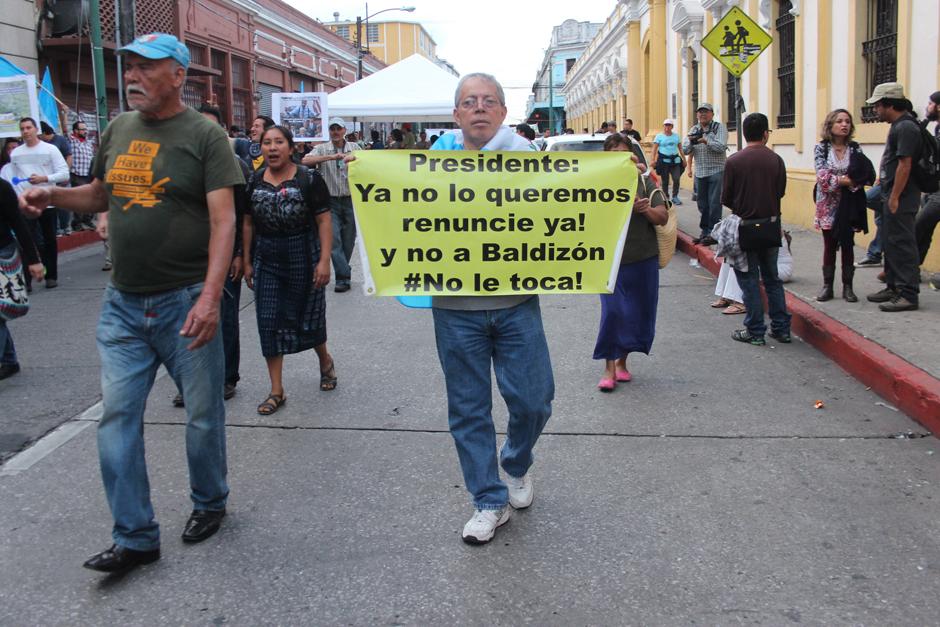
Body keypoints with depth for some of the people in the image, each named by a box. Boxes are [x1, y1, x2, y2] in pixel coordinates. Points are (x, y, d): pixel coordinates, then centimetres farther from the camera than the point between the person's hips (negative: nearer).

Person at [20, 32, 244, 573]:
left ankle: (210, 503, 32)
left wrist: (210, 296, -25)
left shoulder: (204, 135, -7)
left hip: (184, 303, -5)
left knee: (203, 415, 8)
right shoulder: (118, 130, 10)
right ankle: (135, 538, 14)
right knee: (118, 416, 4)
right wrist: (52, 195, 3)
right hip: (123, 304, 5)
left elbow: (224, 220, -14)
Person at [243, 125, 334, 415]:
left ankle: (325, 361, 40)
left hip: (303, 258, -4)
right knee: (269, 322, 1)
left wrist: (324, 260, -16)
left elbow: (324, 221, -9)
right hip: (267, 261, 4)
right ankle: (277, 391, 9)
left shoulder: (309, 179, -7)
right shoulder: (254, 182, 5)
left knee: (307, 317, 8)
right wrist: (247, 261, 9)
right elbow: (249, 223, 11)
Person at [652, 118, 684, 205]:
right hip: (664, 160, -3)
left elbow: (680, 148, 17)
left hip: (675, 160, 3)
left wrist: (684, 159, 14)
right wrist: (653, 160, -15)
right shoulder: (659, 136, 2)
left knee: (676, 179, -7)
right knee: (665, 180, 1)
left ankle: (675, 197, 6)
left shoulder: (676, 135, 12)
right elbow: (654, 149, -4)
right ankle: (666, 197, 13)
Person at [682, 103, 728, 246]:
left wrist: (706, 140, -22)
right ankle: (705, 232, 18)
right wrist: (690, 141, -12)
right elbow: (685, 151, 7)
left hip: (716, 171, -5)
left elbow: (722, 147, -14)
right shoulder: (694, 130, 12)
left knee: (714, 204, -6)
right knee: (702, 204, 10)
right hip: (700, 173, 5)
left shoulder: (719, 127, -2)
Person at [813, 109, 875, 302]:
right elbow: (822, 175, -12)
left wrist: (849, 181, -21)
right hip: (828, 204, -1)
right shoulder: (821, 148, 0)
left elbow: (866, 175, -5)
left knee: (847, 244, 5)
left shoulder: (855, 149, 4)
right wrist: (843, 180, -20)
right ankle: (827, 286, 13)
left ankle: (847, 286, 12)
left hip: (849, 204, 1)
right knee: (829, 245, 6)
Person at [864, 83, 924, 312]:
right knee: (890, 243, 16)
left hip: (901, 198, -10)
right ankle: (893, 288, 26)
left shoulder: (905, 127, -16)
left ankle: (908, 294, -4)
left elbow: (905, 165, -21)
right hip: (892, 196, 11)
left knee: (901, 244, -8)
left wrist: (894, 198, -21)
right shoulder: (899, 125, 16)